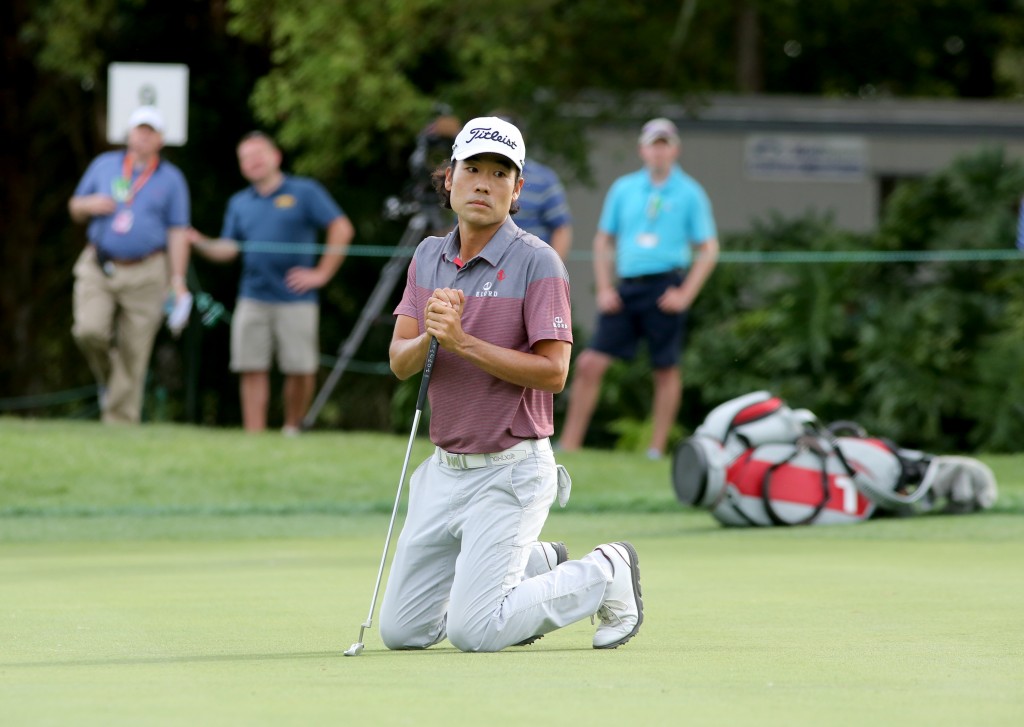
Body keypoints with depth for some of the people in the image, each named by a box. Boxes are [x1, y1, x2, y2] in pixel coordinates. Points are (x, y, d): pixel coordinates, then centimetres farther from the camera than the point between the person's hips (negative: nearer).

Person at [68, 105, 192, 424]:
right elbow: (75, 208, 18)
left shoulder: (171, 179, 6)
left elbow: (178, 233, 2)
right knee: (90, 331, -21)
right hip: (98, 268, 1)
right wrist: (91, 205, -6)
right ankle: (106, 377, 10)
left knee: (133, 356, -5)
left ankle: (120, 425, 0)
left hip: (145, 276, -1)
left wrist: (177, 279, -8)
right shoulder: (104, 165, 11)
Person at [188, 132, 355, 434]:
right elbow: (227, 249, 12)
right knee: (252, 370, -3)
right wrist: (200, 243, -8)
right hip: (253, 299, 3)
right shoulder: (239, 203, 16)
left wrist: (321, 273, -7)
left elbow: (342, 228, -2)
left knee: (301, 369, -5)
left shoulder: (304, 192, 2)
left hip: (295, 299, -3)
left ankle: (292, 429, 14)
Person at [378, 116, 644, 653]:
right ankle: (540, 566, 26)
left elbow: (554, 372, -18)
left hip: (510, 471, -7)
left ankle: (606, 576, 9)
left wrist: (463, 342, -23)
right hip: (444, 468, 7)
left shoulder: (537, 263, -11)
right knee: (401, 631, 7)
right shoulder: (428, 257, 9)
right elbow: (400, 362, 2)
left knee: (472, 633, -15)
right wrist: (428, 338, -21)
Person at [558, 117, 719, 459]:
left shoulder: (689, 193, 3)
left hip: (665, 288, -3)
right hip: (625, 288, 3)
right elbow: (603, 240, 17)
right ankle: (568, 444, 0)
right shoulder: (623, 188, 11)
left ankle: (656, 449, 9)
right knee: (590, 363, -4)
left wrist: (686, 293, -7)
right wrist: (604, 288, 6)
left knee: (666, 370, 1)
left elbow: (708, 249, 3)